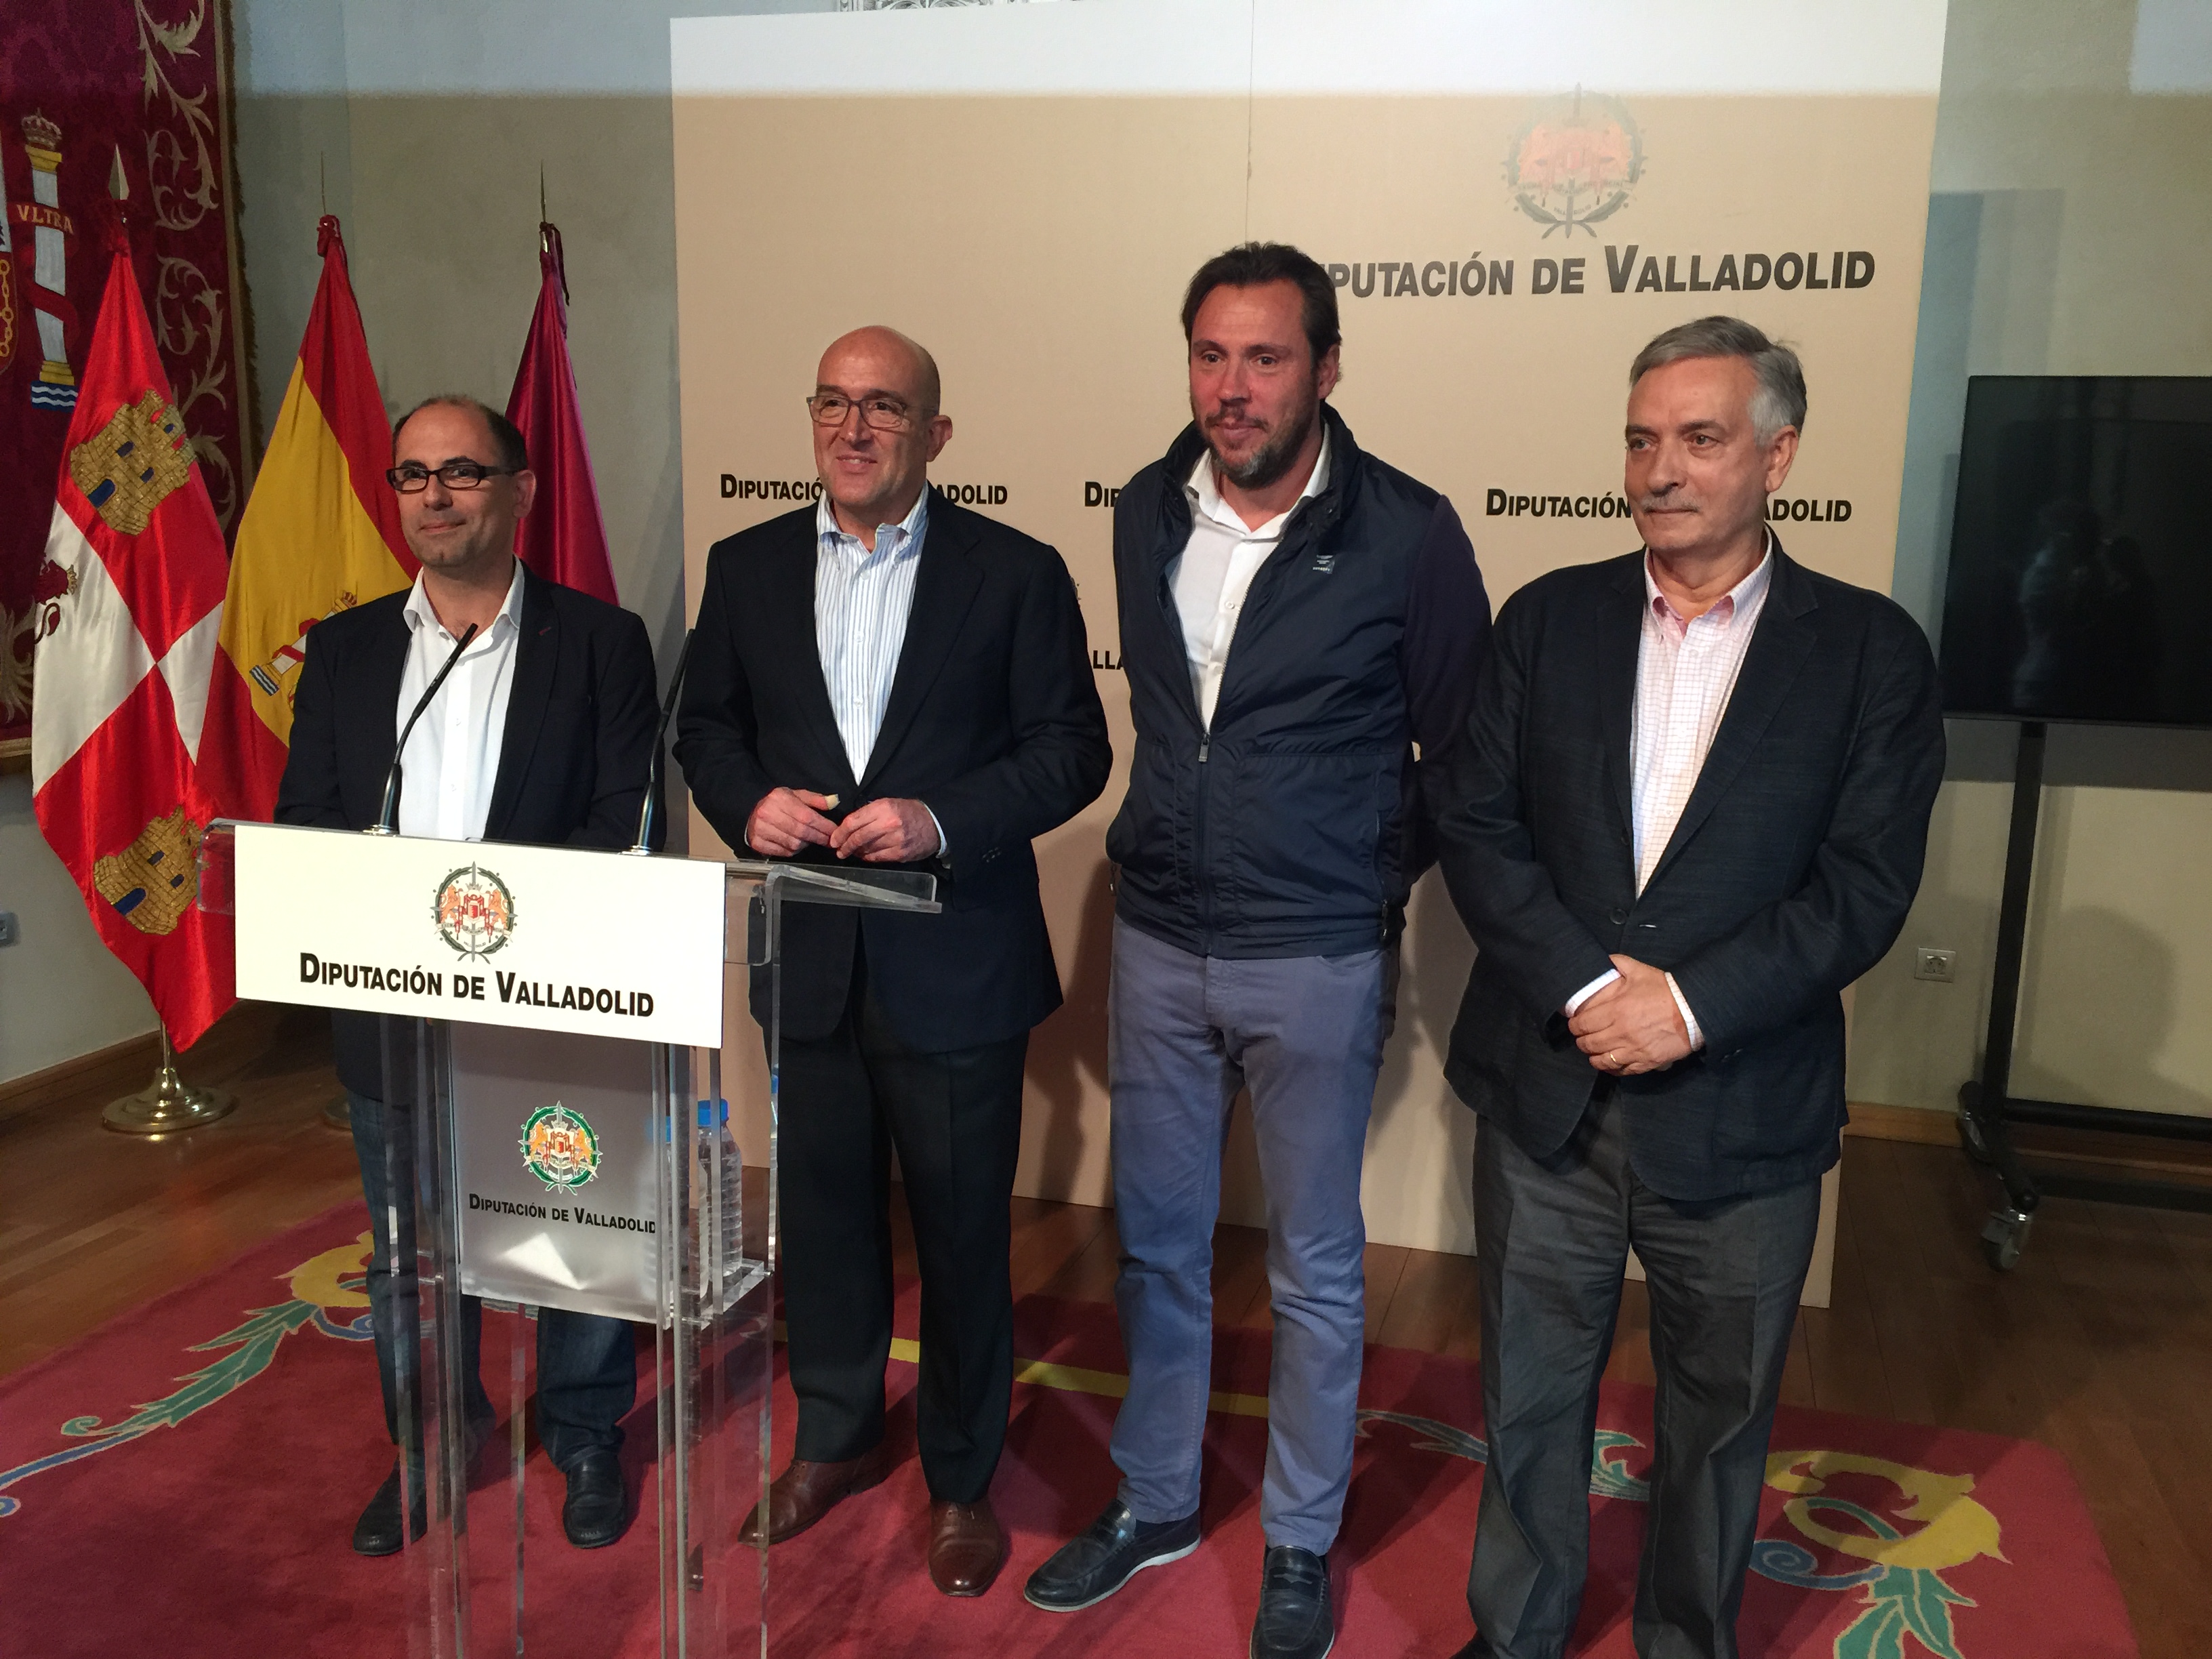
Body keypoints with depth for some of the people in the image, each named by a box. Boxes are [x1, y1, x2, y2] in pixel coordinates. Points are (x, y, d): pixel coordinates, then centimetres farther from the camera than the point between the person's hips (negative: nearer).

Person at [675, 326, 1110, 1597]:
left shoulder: (1016, 573, -5)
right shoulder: (748, 566, 6)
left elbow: (1072, 748, -7)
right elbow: (707, 725, 11)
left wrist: (943, 819, -21)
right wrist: (749, 803, -10)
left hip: (956, 966, -3)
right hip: (808, 960, 4)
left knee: (962, 1229, 10)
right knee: (823, 1211, 18)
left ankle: (963, 1478, 31)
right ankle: (837, 1437, 42)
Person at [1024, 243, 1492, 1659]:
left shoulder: (1407, 533, -12)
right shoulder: (1147, 514, 2)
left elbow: (1459, 747, -2)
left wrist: (1375, 887, 0)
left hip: (1317, 960, -4)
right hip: (1159, 943, 5)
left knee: (1315, 1265, 11)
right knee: (1156, 1239, 16)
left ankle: (1302, 1545, 31)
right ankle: (1156, 1501, 37)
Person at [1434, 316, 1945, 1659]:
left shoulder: (1870, 650, -3)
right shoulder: (1552, 618, 3)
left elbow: (1864, 886, -9)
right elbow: (1478, 828, -4)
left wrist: (1689, 1002, -19)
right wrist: (1588, 986, -17)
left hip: (1741, 1117, -1)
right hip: (1546, 1089, 2)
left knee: (1718, 1420, 18)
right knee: (1531, 1401, 16)